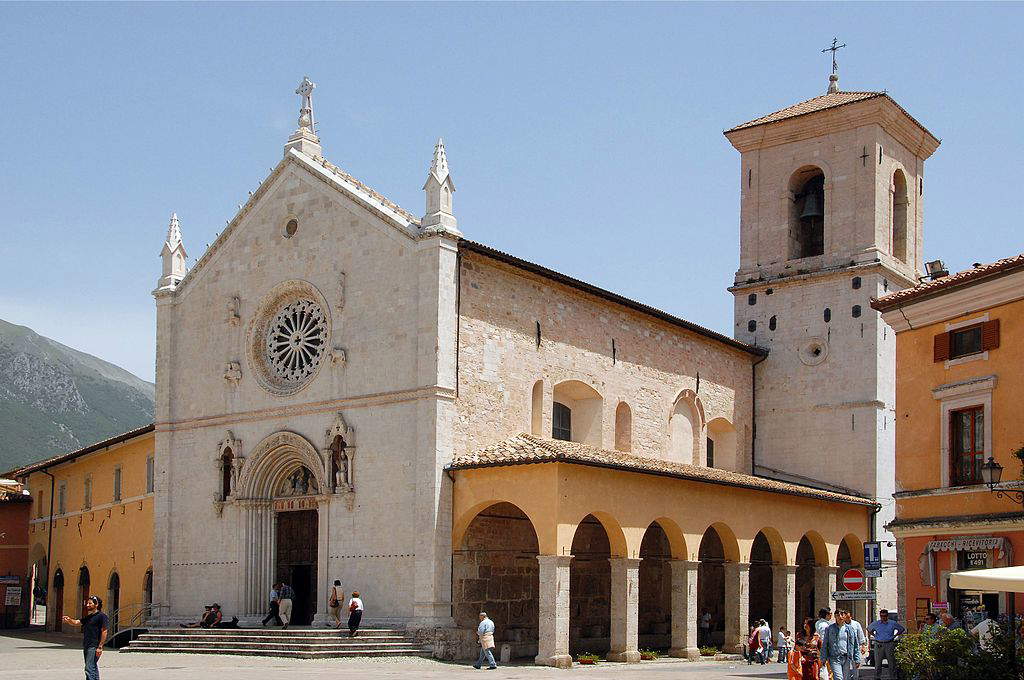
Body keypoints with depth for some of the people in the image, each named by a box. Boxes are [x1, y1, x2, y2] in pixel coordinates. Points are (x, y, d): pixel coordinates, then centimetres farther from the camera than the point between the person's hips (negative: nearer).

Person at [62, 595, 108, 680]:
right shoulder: (88, 617, 20)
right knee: (93, 667, 13)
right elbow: (77, 622, 13)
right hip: (86, 646, 9)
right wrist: (69, 620, -10)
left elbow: (104, 632, -13)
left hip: (94, 647, -9)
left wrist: (100, 647, -18)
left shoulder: (102, 616, -8)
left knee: (89, 668, -16)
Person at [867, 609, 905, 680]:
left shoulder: (893, 623, 4)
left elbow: (902, 629, 14)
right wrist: (874, 635, 10)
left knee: (891, 662, -2)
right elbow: (869, 630, 24)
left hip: (889, 644, -1)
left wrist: (895, 636, 5)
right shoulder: (875, 623, 7)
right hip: (879, 644, 1)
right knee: (878, 662, 0)